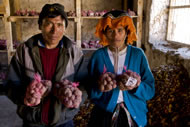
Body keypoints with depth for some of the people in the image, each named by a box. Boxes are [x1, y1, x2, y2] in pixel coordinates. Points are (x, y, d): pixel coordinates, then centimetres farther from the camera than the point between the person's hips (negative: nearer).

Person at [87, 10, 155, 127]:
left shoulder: (138, 54, -6)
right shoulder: (98, 55, -7)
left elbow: (150, 90, -6)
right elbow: (89, 92, -6)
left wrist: (136, 87, -25)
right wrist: (99, 88, -26)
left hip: (134, 116, 1)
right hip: (104, 116, 0)